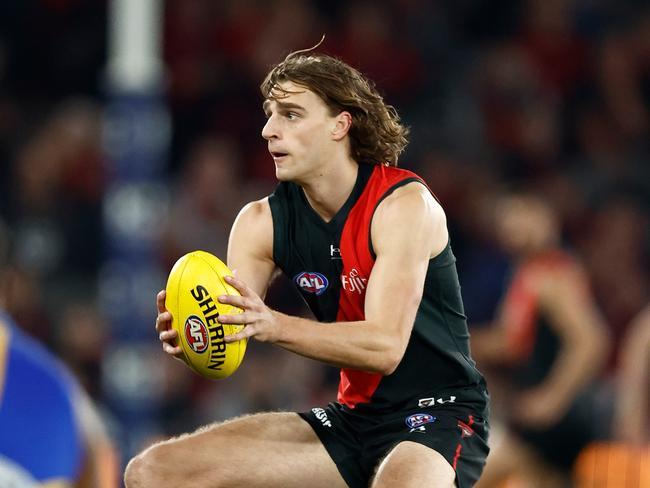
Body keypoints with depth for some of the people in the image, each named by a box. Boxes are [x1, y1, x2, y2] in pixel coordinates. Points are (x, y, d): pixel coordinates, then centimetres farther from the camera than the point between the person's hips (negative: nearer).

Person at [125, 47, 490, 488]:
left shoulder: (404, 203, -16)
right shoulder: (261, 223, 1)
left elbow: (385, 346, -25)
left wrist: (274, 327, -38)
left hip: (438, 418, -6)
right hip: (352, 418, 6)